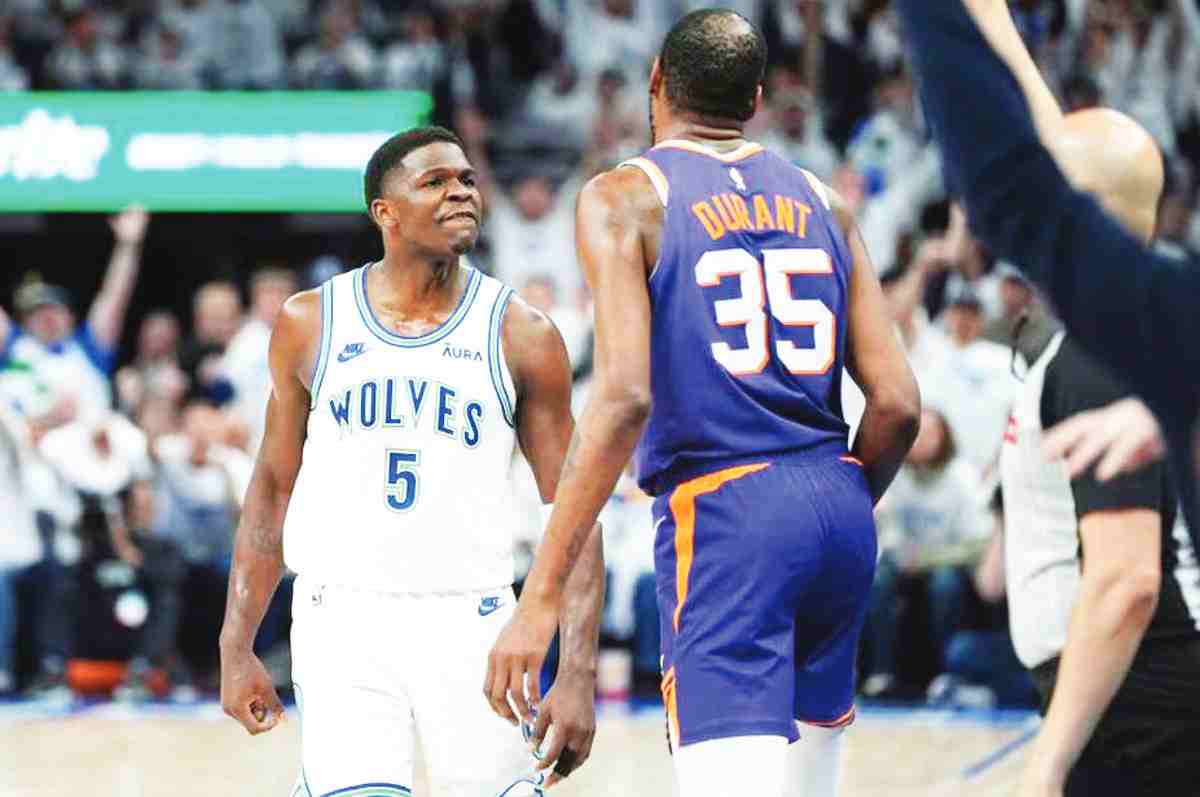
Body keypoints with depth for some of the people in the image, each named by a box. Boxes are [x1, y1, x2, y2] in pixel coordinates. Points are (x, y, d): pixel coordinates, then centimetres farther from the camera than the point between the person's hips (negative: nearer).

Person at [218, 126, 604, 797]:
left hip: (469, 622, 0)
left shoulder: (521, 336, 0)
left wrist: (579, 674, -9)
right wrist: (237, 646, 8)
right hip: (343, 617, 0)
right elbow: (273, 491, 13)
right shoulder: (311, 324, 4)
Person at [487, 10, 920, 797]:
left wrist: (543, 595, -15)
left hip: (721, 513, -6)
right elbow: (897, 403, 7)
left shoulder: (624, 198, -1)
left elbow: (624, 398, -14)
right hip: (839, 505, 6)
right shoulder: (822, 202, 14)